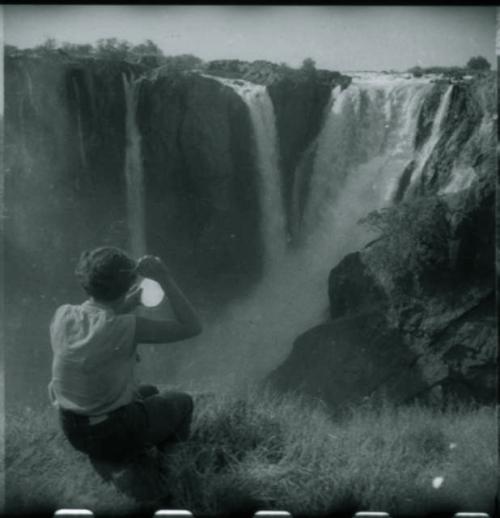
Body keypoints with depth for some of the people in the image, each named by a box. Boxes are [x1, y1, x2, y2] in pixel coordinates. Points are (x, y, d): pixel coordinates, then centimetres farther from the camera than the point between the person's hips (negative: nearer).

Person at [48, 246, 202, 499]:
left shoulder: (62, 315, -11)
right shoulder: (126, 327, -28)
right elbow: (192, 327, -22)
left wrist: (126, 306, 5)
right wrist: (164, 278, -22)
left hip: (72, 430, 6)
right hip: (114, 432, -5)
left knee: (149, 392, 32)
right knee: (182, 402, 22)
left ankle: (108, 457, 18)